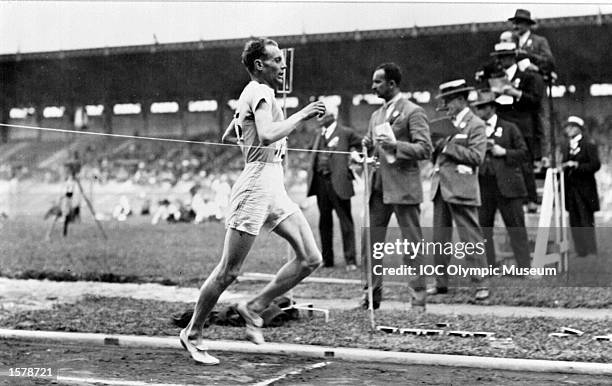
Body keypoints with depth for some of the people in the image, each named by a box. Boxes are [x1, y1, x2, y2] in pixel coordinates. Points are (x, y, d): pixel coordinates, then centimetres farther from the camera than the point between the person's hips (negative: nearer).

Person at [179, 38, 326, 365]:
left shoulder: (252, 94, 20)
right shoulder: (261, 93, -10)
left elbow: (227, 137, 31)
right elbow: (267, 136, -29)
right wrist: (301, 116, -19)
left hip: (274, 189, 10)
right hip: (257, 182, -10)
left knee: (310, 258, 2)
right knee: (228, 271, -3)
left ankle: (255, 307, 13)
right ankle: (192, 335, 11)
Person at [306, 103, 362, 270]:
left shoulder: (345, 133, -1)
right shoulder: (319, 136, 17)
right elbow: (314, 159, 19)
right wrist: (311, 182, 9)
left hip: (338, 182, -6)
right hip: (321, 182, 6)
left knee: (346, 222, -3)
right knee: (324, 222, 9)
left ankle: (350, 260, -1)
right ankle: (327, 259, 17)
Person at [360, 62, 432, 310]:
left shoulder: (413, 112, -5)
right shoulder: (376, 116, 18)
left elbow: (425, 150, -12)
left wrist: (395, 146, -22)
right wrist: (367, 147, 4)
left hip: (403, 188, -7)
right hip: (378, 187, 7)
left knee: (412, 243, -1)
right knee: (371, 243, 6)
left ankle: (418, 298, 4)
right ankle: (372, 295, 14)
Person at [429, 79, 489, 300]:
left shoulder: (475, 125, -4)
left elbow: (477, 156, -15)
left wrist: (448, 146, -15)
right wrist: (436, 148, 0)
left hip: (461, 190, -7)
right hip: (440, 188, 8)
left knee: (470, 237, -6)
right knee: (440, 238, 9)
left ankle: (481, 284, -2)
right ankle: (441, 282, 16)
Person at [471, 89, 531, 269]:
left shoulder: (509, 128, 6)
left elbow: (523, 151, 3)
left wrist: (504, 152, -10)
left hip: (507, 185, -3)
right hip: (482, 185, 3)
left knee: (516, 226, -1)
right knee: (483, 227, 2)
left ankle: (524, 266, 2)